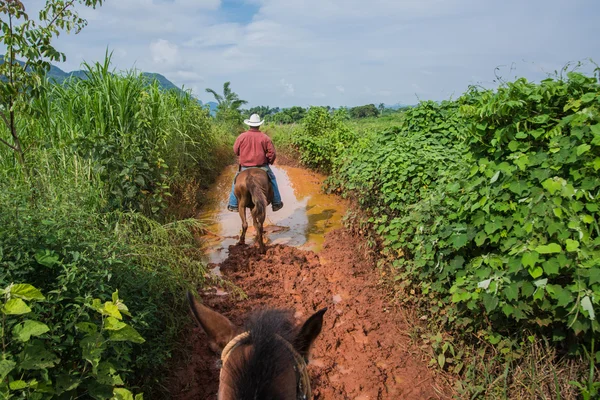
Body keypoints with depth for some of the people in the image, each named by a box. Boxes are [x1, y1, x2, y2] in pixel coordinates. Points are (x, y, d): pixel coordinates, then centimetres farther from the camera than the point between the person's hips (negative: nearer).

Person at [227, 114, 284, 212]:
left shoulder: (241, 137, -5)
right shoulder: (265, 138, -7)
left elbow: (235, 151, 7)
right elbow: (272, 153, -6)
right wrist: (270, 162, 12)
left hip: (245, 167, 1)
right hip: (262, 166, 0)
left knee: (236, 182, 20)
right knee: (272, 180, 20)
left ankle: (233, 205, 21)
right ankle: (276, 203, 23)